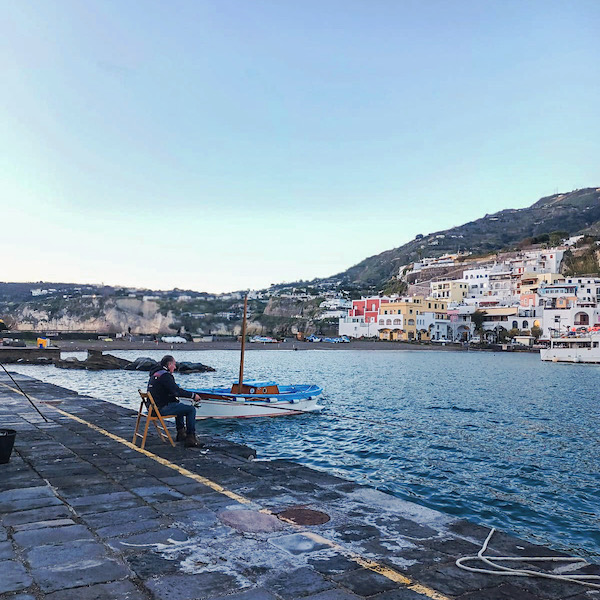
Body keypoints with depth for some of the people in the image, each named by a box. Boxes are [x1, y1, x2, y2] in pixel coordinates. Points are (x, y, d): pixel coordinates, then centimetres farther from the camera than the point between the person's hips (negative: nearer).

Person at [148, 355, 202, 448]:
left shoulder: (155, 373, 16)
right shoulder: (164, 375, -16)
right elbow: (176, 391, -21)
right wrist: (193, 395, -12)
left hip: (154, 406, 11)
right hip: (161, 408, -11)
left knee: (179, 405, 33)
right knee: (191, 409, -10)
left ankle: (181, 433, 35)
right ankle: (190, 438, -9)